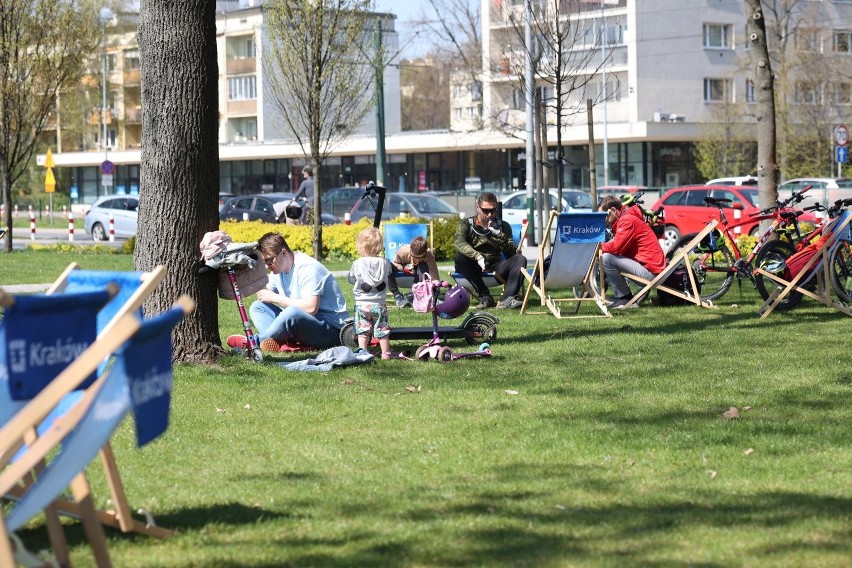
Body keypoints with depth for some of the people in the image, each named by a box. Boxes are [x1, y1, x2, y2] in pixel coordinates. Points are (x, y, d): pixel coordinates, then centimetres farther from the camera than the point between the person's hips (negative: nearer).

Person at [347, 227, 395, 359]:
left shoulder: (357, 264, -12)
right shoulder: (385, 262, -6)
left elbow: (351, 279, 1)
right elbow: (390, 273, 13)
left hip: (362, 304, -2)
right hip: (380, 303, 2)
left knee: (362, 330, 7)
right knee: (382, 329, 11)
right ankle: (385, 353, 16)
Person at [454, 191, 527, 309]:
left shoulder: (503, 226, 9)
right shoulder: (467, 224, 2)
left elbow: (511, 254, -3)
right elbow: (458, 242, -21)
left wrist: (499, 235, -19)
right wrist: (478, 257, -36)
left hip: (495, 268, 2)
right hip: (475, 269, -2)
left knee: (520, 259, -22)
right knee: (460, 257, -31)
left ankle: (507, 299, -37)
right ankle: (484, 296, -30)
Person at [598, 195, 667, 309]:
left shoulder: (627, 220, -13)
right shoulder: (624, 219, 20)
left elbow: (616, 247, -20)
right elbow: (616, 245, 16)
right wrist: (603, 246, 0)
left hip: (650, 270, -11)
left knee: (606, 258, -17)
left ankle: (625, 298, -9)